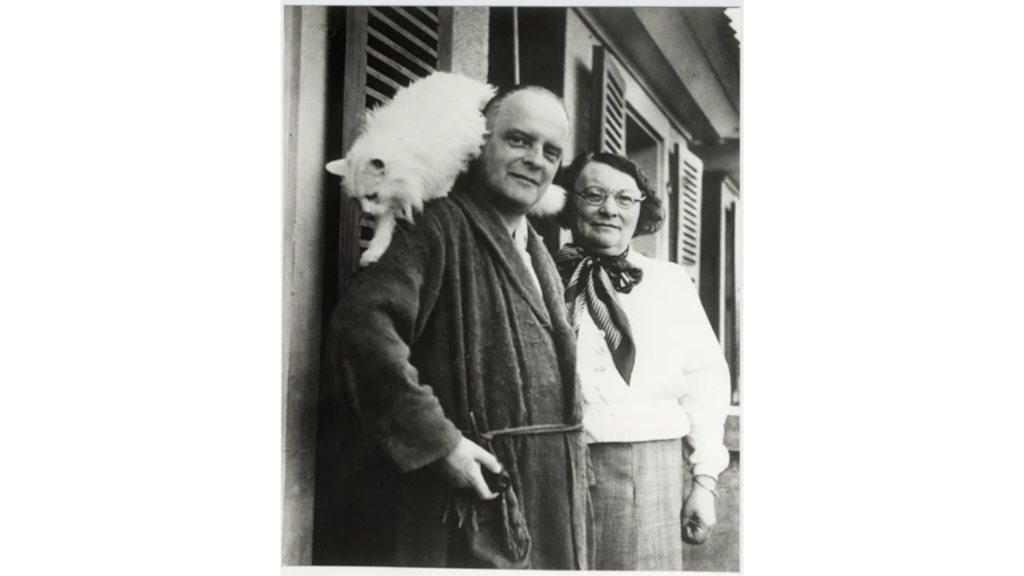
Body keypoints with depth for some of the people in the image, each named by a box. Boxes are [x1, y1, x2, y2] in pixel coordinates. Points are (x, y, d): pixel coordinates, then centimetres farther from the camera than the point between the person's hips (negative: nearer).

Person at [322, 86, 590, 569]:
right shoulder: (440, 225, -11)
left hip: (556, 500, 9)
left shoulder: (536, 253, 18)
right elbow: (361, 327, -26)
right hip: (483, 510, -8)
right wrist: (437, 441, -25)